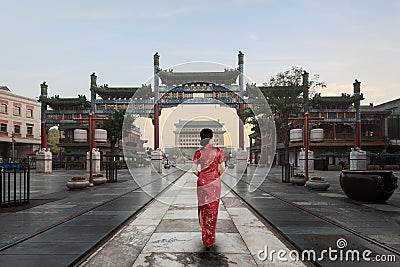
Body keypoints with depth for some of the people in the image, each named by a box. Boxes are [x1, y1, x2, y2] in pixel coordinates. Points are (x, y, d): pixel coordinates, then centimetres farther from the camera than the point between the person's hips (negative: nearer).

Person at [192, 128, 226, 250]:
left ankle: (205, 238, 24)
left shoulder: (198, 153, -3)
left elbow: (194, 169, -4)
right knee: (213, 209, 8)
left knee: (203, 208, 16)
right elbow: (222, 168, -7)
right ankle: (210, 240, 14)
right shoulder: (218, 151, -7)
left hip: (202, 182, 1)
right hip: (214, 182, -1)